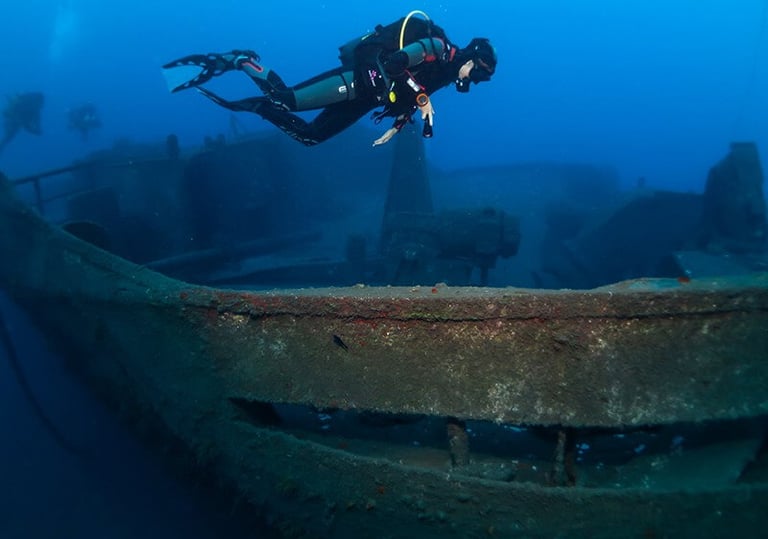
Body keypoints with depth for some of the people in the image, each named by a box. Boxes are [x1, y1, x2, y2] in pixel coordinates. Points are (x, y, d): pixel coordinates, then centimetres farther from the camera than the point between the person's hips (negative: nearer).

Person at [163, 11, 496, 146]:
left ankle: (254, 106, 10)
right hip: (360, 77, -9)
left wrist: (395, 128, 19)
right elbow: (396, 62, -25)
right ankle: (237, 62, -3)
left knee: (308, 135, 6)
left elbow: (410, 100, 26)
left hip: (364, 96, 9)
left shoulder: (445, 72, 17)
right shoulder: (441, 50, -12)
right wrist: (422, 96, -22)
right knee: (284, 99, -19)